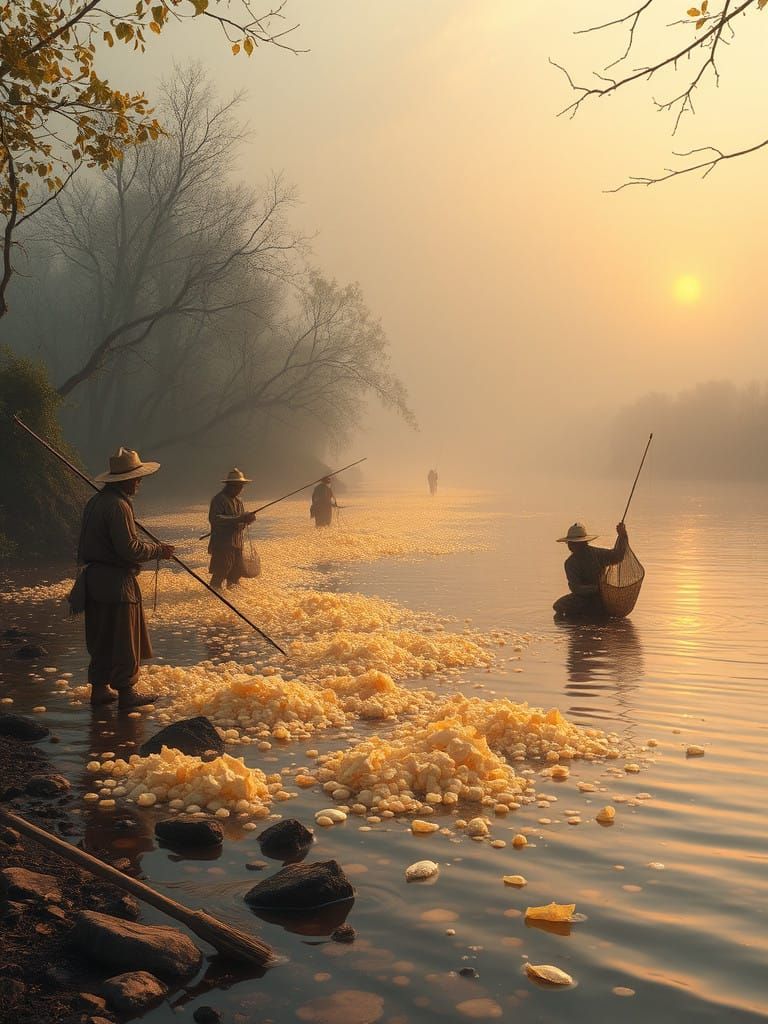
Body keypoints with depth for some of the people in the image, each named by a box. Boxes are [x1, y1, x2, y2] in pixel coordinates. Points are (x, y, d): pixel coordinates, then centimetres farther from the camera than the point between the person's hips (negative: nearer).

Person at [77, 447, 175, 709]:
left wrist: (151, 547, 18)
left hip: (95, 577, 10)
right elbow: (129, 548, -21)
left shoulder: (96, 501, 13)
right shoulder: (118, 505, -18)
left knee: (101, 637, 16)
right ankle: (127, 692, 8)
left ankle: (99, 689, 23)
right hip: (117, 581, -10)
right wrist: (159, 550, -7)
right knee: (124, 639, 0)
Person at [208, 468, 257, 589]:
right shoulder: (218, 499, -11)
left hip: (236, 544, 8)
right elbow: (214, 519, -23)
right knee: (221, 570, -11)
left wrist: (248, 518, -4)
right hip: (222, 544, -8)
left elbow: (241, 521, 21)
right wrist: (237, 519, -29)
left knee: (236, 571, 12)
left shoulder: (238, 501, 17)